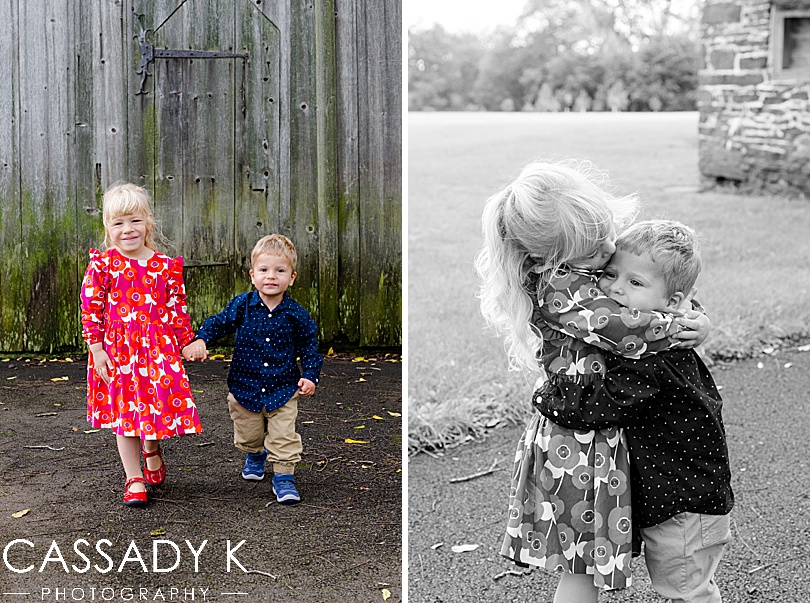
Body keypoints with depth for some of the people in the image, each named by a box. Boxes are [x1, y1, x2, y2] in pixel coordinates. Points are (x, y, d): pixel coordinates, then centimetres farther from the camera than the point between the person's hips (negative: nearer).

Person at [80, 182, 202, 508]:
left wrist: (187, 342, 7)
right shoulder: (102, 265, -4)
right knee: (124, 413, 5)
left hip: (158, 347, 1)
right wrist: (96, 348, -7)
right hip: (118, 349, -1)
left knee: (159, 404, -1)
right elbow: (91, 308, -3)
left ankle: (152, 450, 33)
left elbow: (177, 309, 7)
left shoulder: (166, 266, 1)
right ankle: (134, 479, 17)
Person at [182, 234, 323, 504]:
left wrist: (310, 376, -9)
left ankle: (284, 475, 13)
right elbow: (219, 323, -1)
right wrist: (200, 340, -19)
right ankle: (256, 454, 48)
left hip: (283, 388, -1)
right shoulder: (242, 305, -7)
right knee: (247, 436, 17)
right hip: (245, 387, 2)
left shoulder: (296, 314, -7)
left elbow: (309, 346, 1)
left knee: (284, 437, -5)